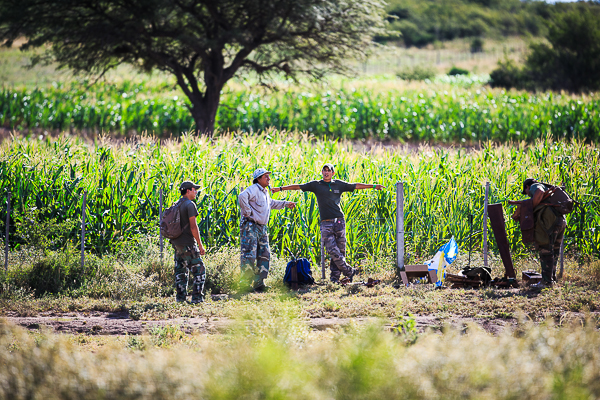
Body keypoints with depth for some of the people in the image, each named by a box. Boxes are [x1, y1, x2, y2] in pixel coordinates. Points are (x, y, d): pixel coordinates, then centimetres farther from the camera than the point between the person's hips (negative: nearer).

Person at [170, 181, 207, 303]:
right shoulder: (190, 205, -13)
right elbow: (193, 226, -17)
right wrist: (200, 245, -13)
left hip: (176, 243, 8)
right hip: (188, 244, -8)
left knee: (180, 270, 14)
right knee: (199, 270, -2)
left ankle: (180, 297, 14)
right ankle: (197, 297, -7)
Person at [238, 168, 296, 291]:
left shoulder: (265, 192, 20)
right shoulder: (254, 189, -11)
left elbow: (271, 203, 42)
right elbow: (242, 197, -30)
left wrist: (286, 204, 39)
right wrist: (247, 211, -25)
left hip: (262, 228, 10)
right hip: (250, 227, -10)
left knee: (264, 255, 8)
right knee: (249, 255, -11)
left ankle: (259, 283, 12)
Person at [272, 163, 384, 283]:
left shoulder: (339, 184, 12)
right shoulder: (316, 185, 8)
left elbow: (356, 186, 17)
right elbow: (298, 187, 7)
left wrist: (373, 186, 15)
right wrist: (281, 188, 4)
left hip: (339, 221, 2)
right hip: (326, 223, -2)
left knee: (340, 250, -1)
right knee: (332, 250, -11)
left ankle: (335, 276, 6)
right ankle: (349, 271, -1)